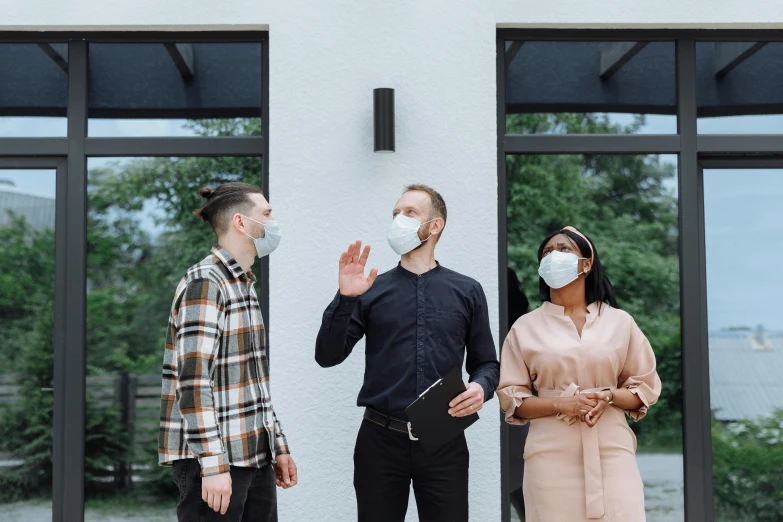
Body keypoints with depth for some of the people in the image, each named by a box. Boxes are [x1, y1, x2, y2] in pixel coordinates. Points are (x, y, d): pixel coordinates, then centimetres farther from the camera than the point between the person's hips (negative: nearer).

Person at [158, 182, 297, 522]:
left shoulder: (244, 285, 16)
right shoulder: (205, 282, -11)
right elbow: (193, 382, -18)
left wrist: (278, 446, 16)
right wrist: (214, 464, -22)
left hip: (254, 456, 8)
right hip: (212, 458, -8)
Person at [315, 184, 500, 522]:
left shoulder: (467, 292, 9)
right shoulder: (372, 290, 8)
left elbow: (485, 363, 11)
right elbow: (328, 356, 0)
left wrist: (481, 387, -11)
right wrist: (345, 299, -13)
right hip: (381, 440, 0)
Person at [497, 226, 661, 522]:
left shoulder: (619, 322, 8)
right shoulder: (526, 327, 6)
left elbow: (646, 387, 10)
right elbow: (510, 399, 3)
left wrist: (608, 396, -9)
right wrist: (560, 404, -12)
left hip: (611, 449, 1)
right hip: (552, 454, 0)